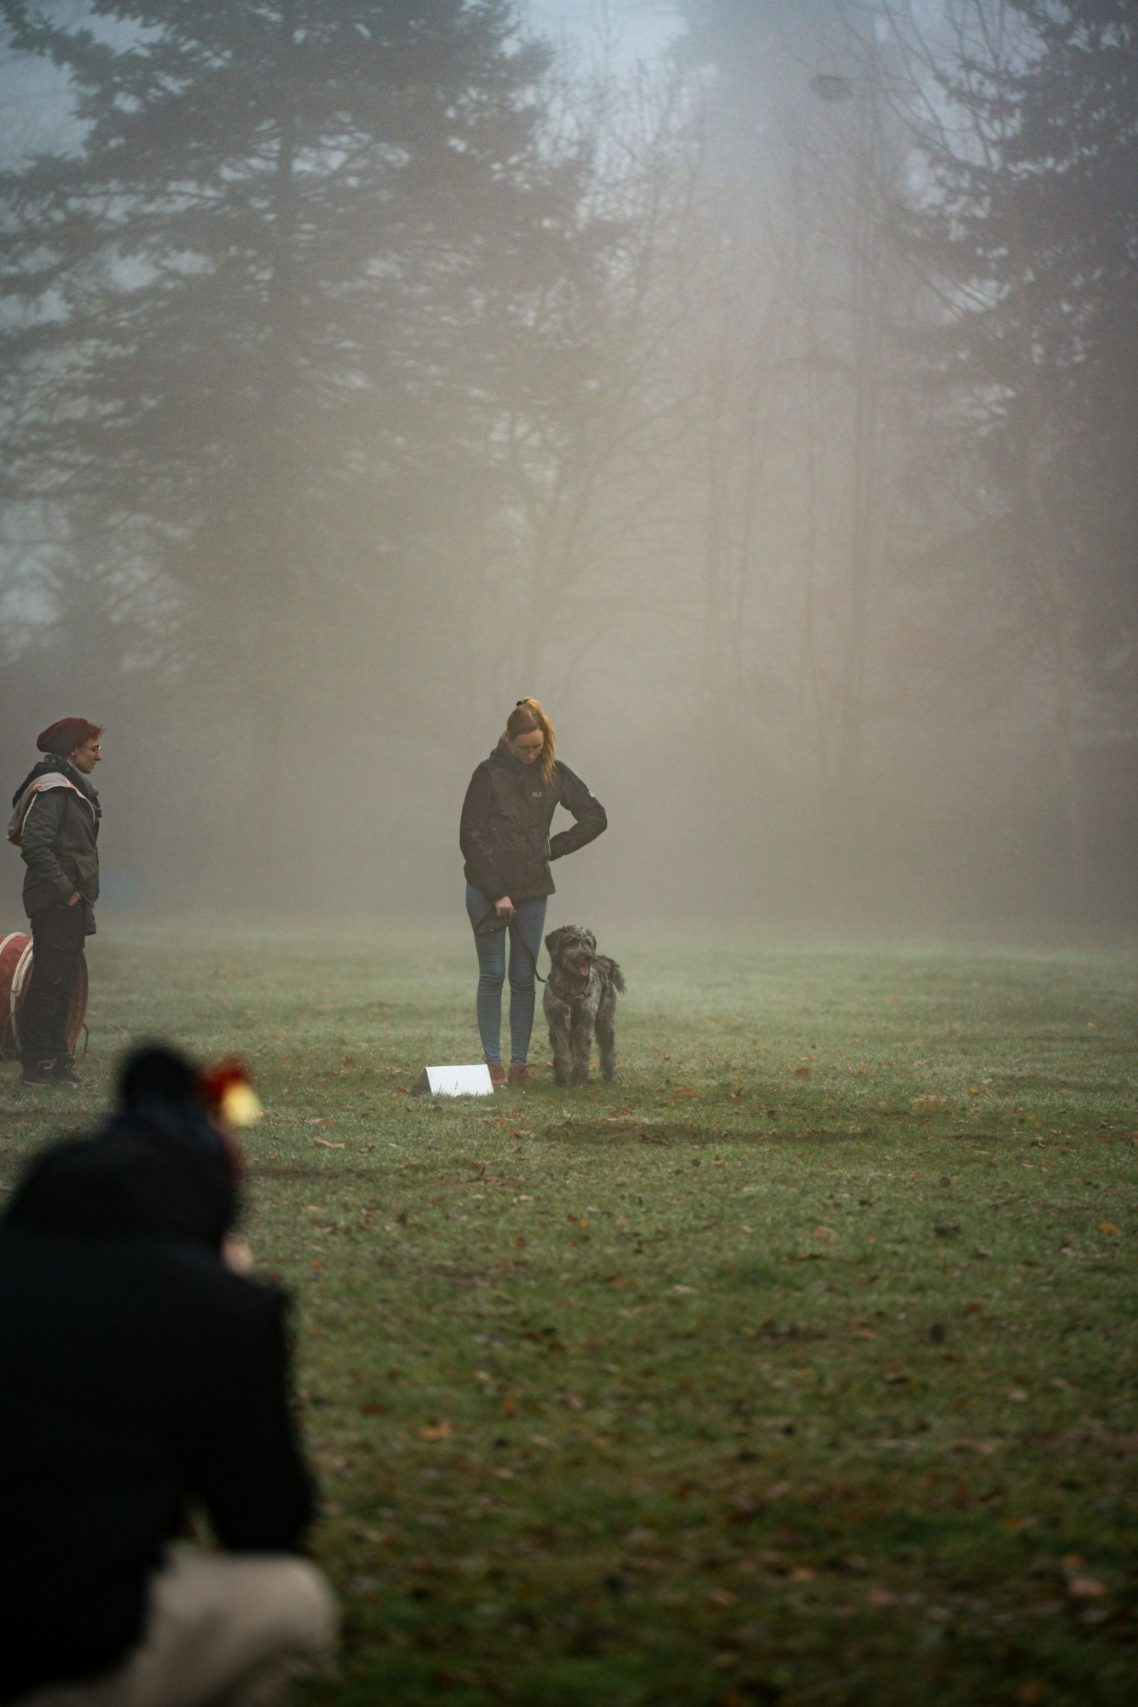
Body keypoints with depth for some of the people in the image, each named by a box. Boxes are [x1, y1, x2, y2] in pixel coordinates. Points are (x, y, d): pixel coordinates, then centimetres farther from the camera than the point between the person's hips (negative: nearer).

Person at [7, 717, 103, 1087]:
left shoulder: (72, 788, 18)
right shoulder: (51, 789, -14)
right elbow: (35, 845, -23)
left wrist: (79, 893, 14)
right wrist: (64, 890, -19)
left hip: (72, 905, 10)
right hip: (55, 904, -10)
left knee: (64, 984, 12)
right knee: (50, 982, -7)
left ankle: (56, 1063, 17)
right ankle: (37, 1066, -4)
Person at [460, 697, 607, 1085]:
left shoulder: (553, 773, 2)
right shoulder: (489, 774, -8)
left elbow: (595, 817, 9)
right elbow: (471, 838, -10)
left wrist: (554, 847, 1)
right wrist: (496, 894, -13)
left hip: (532, 891, 3)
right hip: (488, 890, -3)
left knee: (524, 978, 5)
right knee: (492, 976, 1)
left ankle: (519, 1063, 9)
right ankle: (493, 1062, 4)